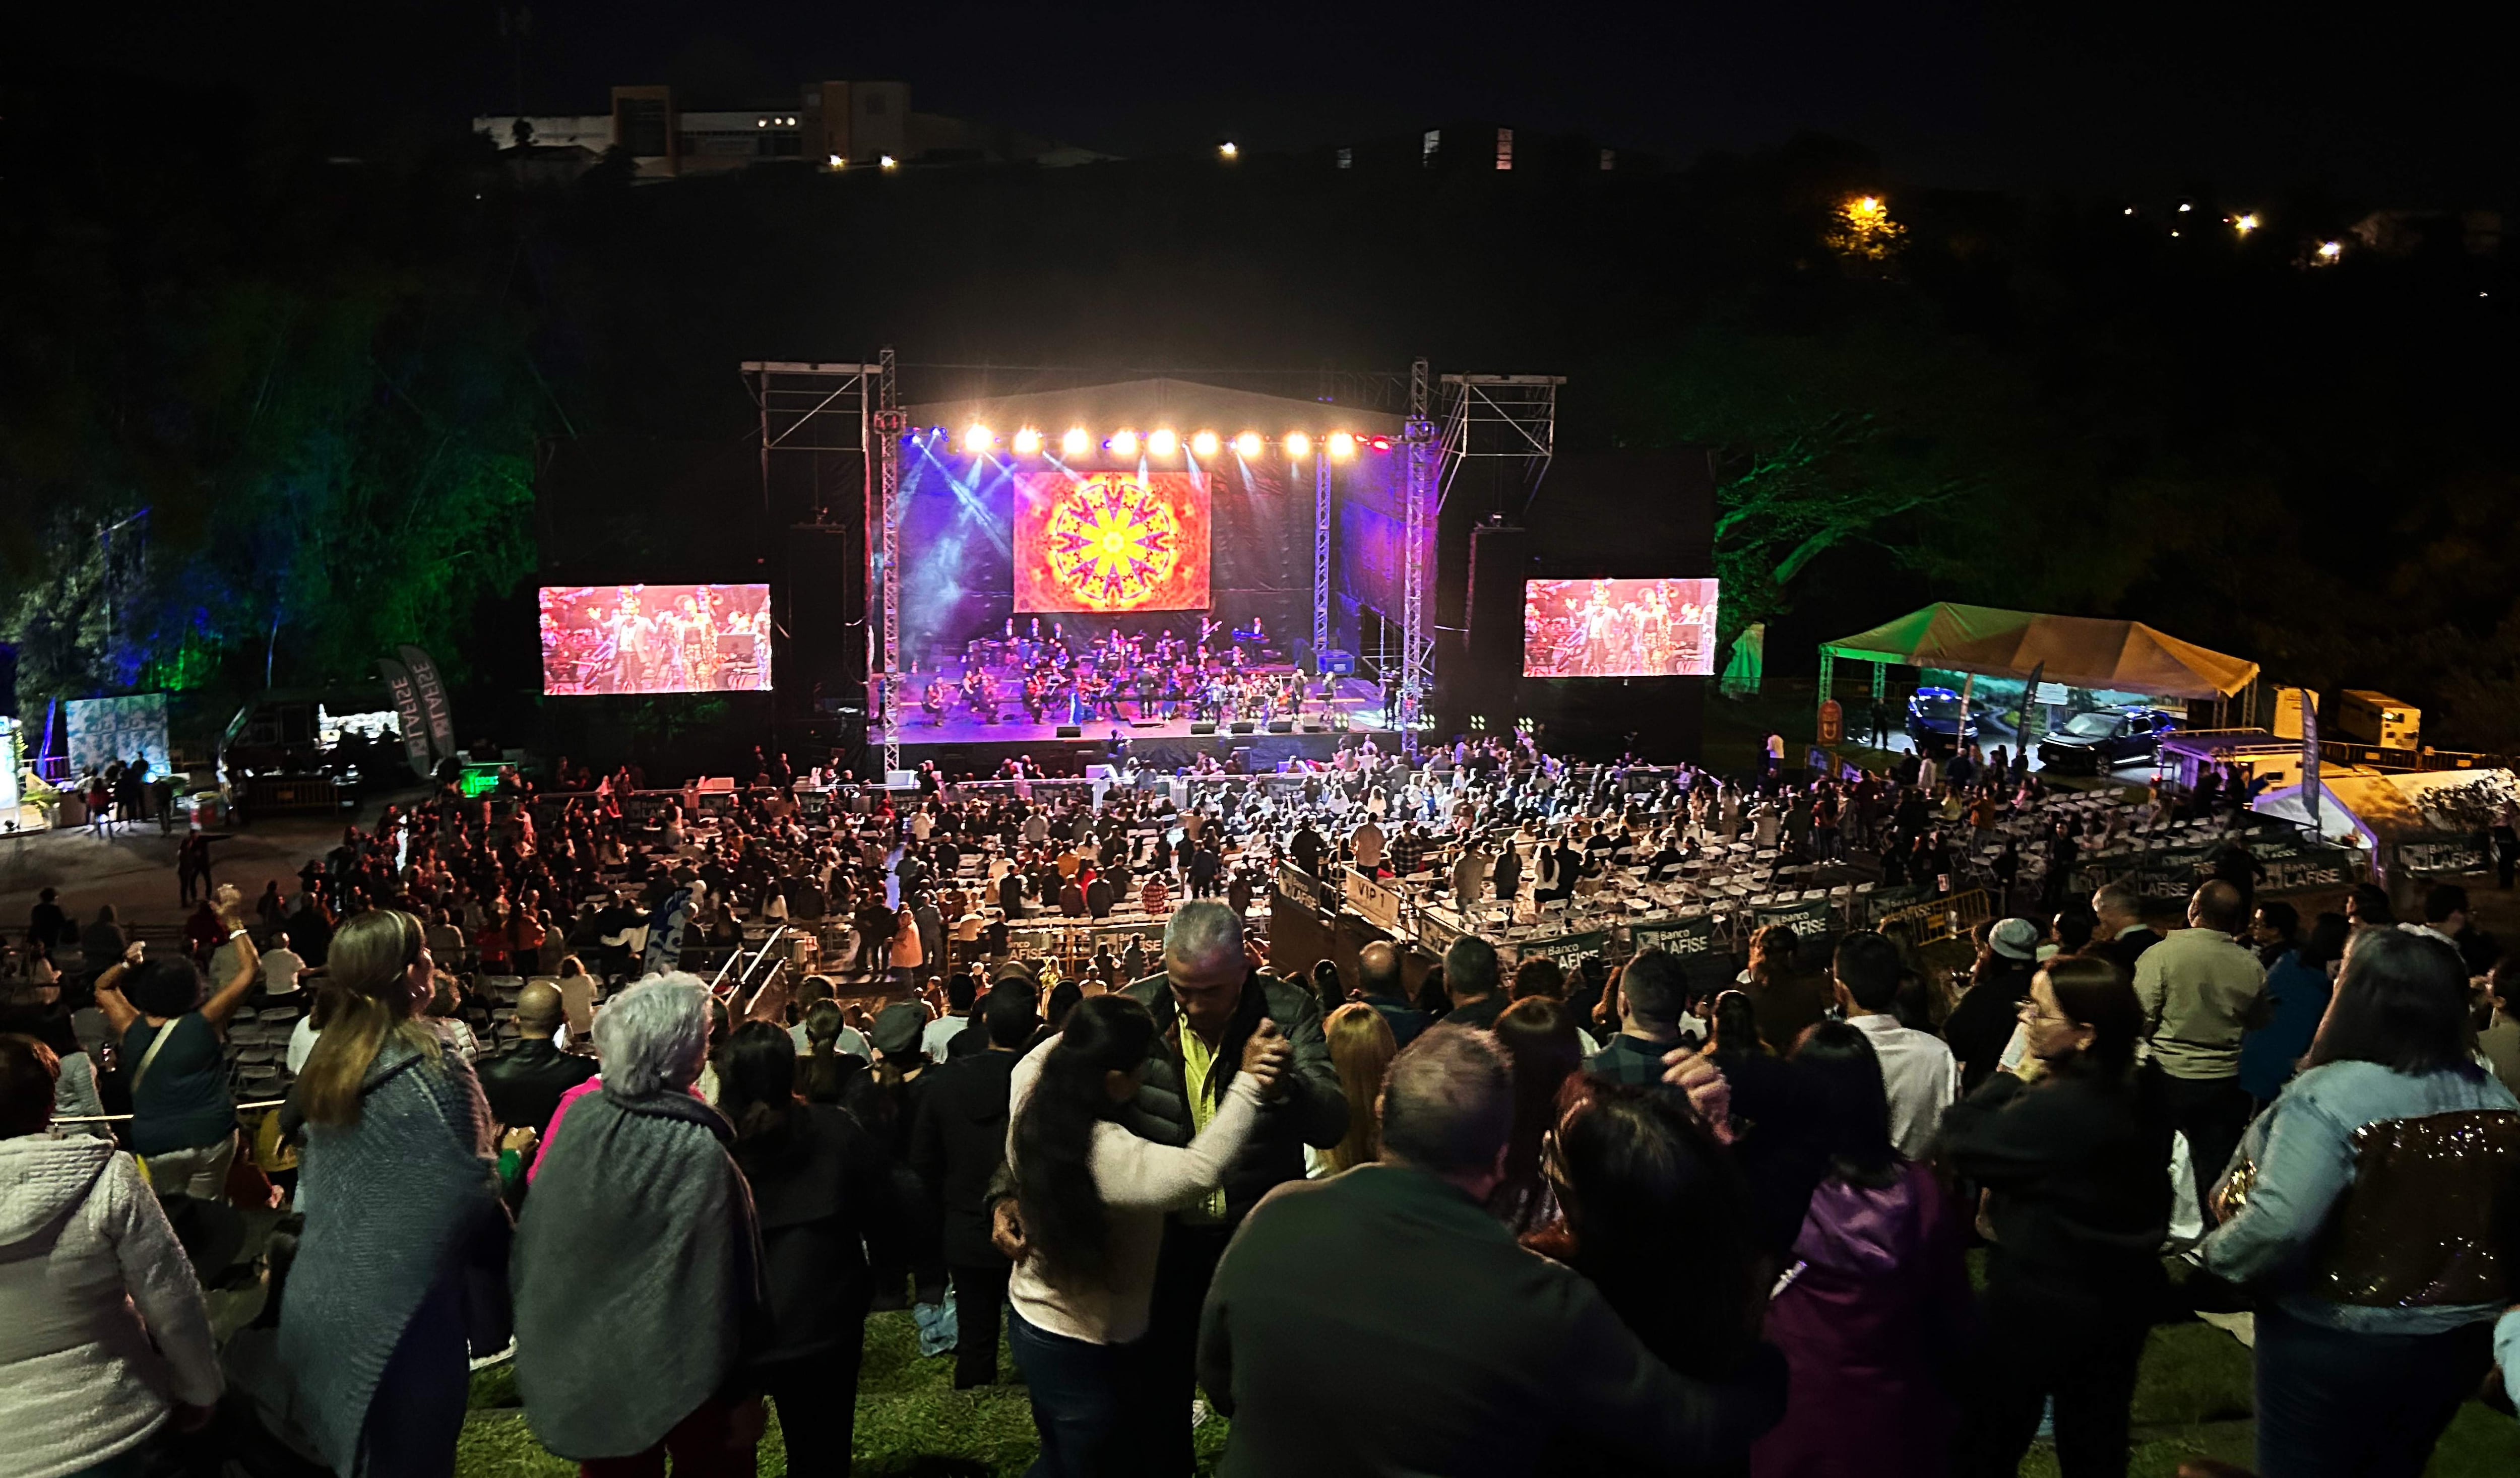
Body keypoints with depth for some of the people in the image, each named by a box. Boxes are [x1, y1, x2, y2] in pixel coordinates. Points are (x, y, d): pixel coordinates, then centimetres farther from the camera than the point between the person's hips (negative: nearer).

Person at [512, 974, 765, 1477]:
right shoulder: (700, 1154, -25)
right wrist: (744, 1394, -10)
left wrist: (542, 1345, 15)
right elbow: (724, 1288, -20)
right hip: (680, 1377, -5)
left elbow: (533, 1237, 0)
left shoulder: (580, 1116, -11)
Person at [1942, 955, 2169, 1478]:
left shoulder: (2056, 1109, -31)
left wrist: (2014, 1076, -16)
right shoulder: (2142, 1093, -2)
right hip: (2123, 1295, 8)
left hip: (2042, 1300, -8)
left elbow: (1961, 1142, -22)